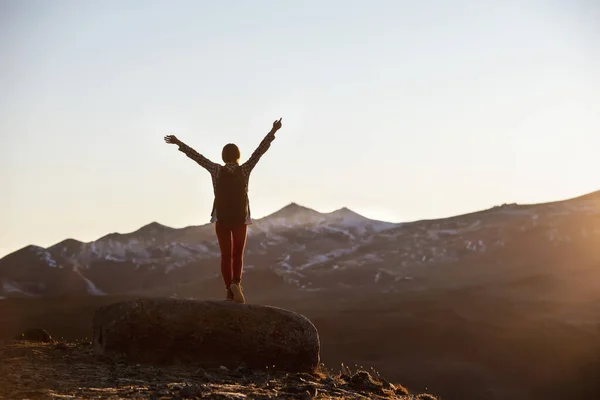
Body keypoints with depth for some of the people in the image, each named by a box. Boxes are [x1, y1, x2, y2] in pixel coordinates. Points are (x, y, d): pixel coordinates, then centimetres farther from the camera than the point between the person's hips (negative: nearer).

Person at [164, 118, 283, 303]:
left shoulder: (217, 170, -7)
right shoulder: (244, 170, -8)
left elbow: (196, 156, -2)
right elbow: (260, 150, -10)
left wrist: (179, 143, 5)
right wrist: (273, 132, -10)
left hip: (222, 218, 0)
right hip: (240, 218, 0)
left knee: (226, 255, 7)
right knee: (238, 254, 12)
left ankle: (230, 291, -2)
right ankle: (236, 283, -13)